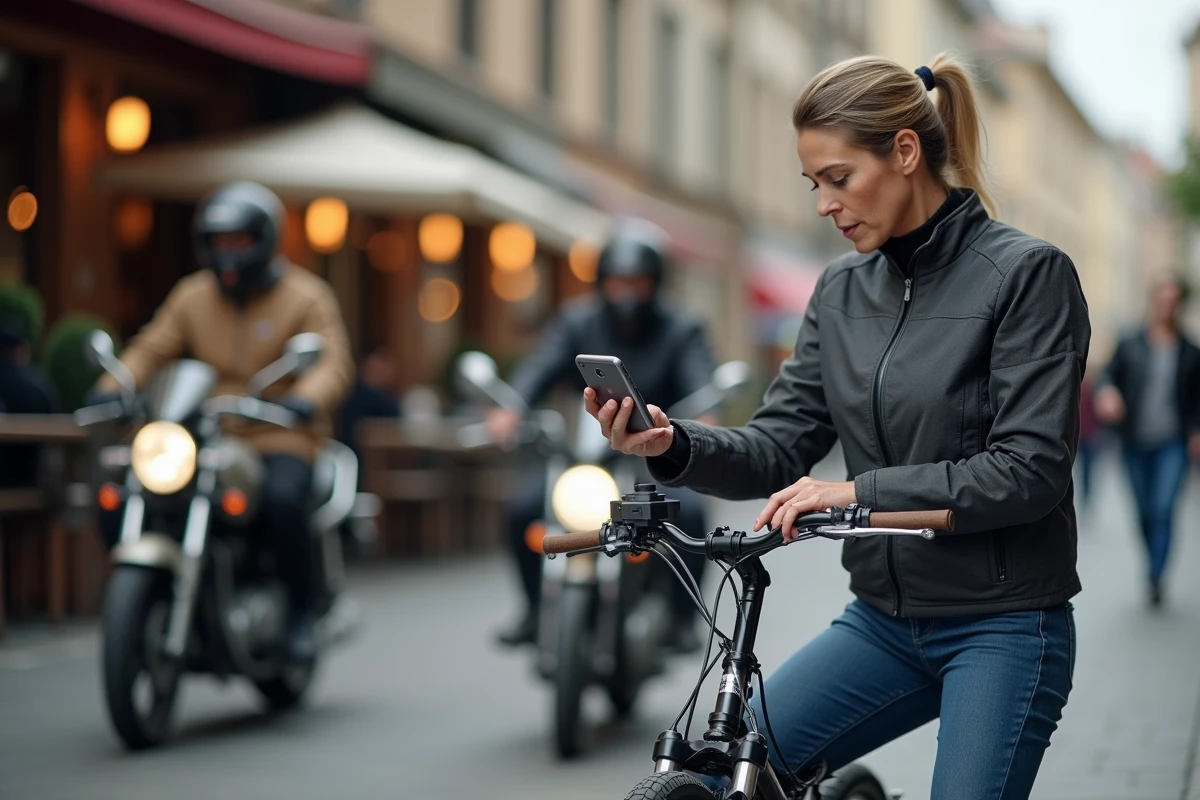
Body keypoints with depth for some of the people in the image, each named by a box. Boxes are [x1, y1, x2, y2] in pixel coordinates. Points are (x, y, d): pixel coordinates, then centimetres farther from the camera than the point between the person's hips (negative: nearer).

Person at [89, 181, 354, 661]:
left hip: (281, 441, -4)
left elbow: (333, 362, -12)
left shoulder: (305, 297, 1)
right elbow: (152, 349, 5)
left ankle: (302, 612, -15)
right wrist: (112, 387, -15)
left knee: (281, 500, -36)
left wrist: (306, 398, -34)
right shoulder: (192, 296, 13)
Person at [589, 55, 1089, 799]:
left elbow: (1030, 470, -17)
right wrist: (674, 446, -16)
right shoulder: (843, 290, 7)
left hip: (1004, 630, -6)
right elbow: (779, 446, 3)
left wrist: (862, 492, -23)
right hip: (884, 620, 6)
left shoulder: (1028, 274, -11)